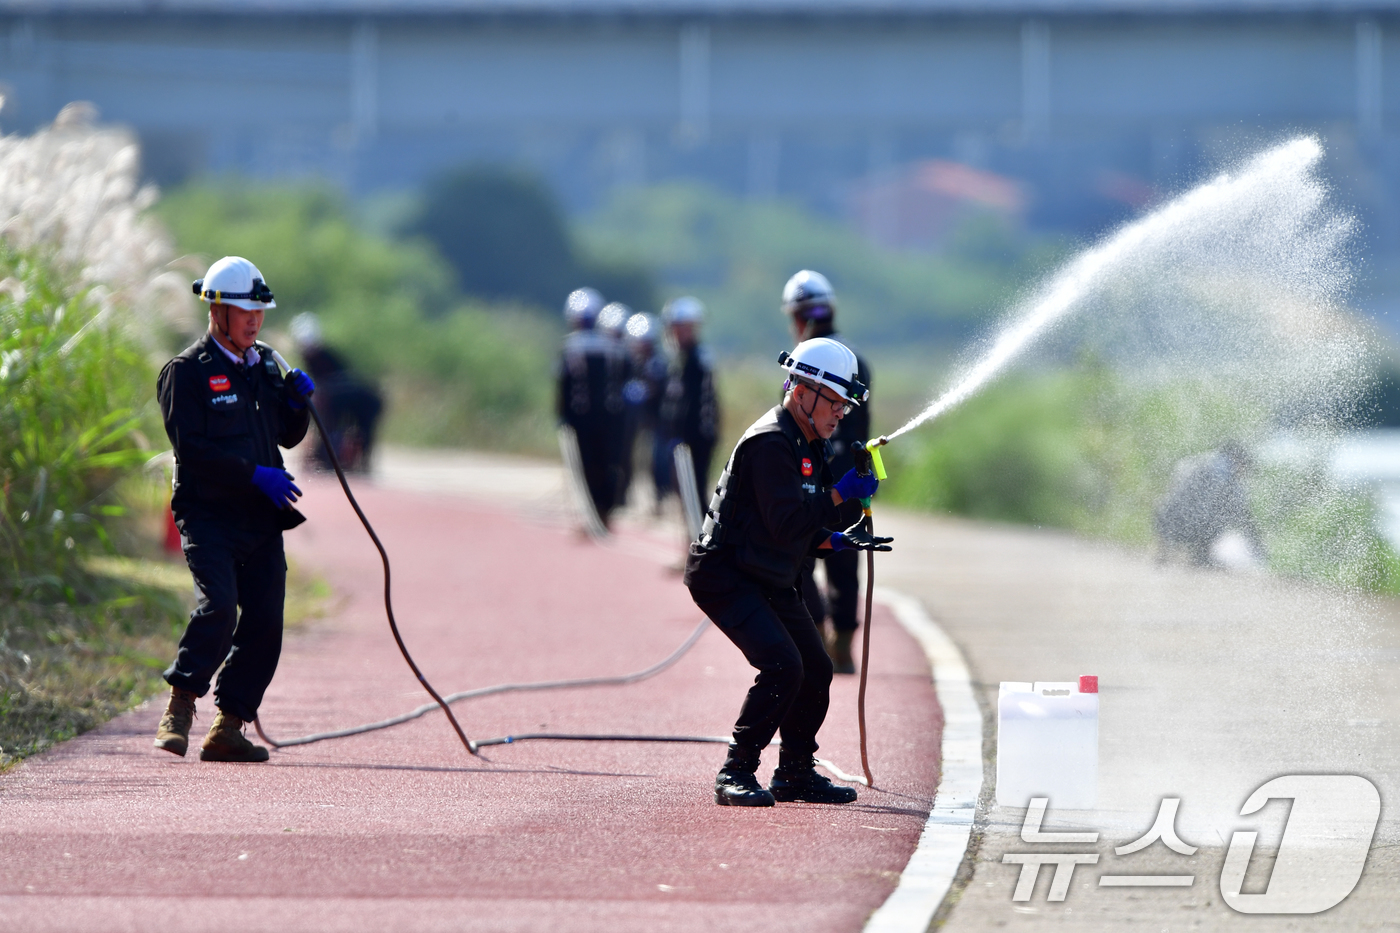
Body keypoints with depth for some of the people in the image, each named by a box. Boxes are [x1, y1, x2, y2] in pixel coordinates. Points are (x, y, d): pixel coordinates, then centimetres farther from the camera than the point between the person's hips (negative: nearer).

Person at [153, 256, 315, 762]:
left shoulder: (264, 365, 18)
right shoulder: (187, 372, -3)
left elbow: (288, 437, 23)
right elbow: (191, 447, -12)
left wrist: (295, 402, 2)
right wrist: (254, 474, -18)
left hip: (262, 520, 6)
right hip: (208, 516, -6)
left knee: (265, 620, -1)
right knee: (219, 605, -23)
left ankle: (228, 728, 5)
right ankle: (180, 705, -8)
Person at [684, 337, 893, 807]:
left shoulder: (807, 446, 13)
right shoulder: (770, 443, -20)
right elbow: (785, 524, -28)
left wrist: (837, 539, 4)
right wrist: (839, 495, -25)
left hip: (769, 581, 10)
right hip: (724, 574, -10)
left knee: (815, 671, 13)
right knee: (782, 666, -24)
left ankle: (796, 772, 28)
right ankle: (737, 773, -17)